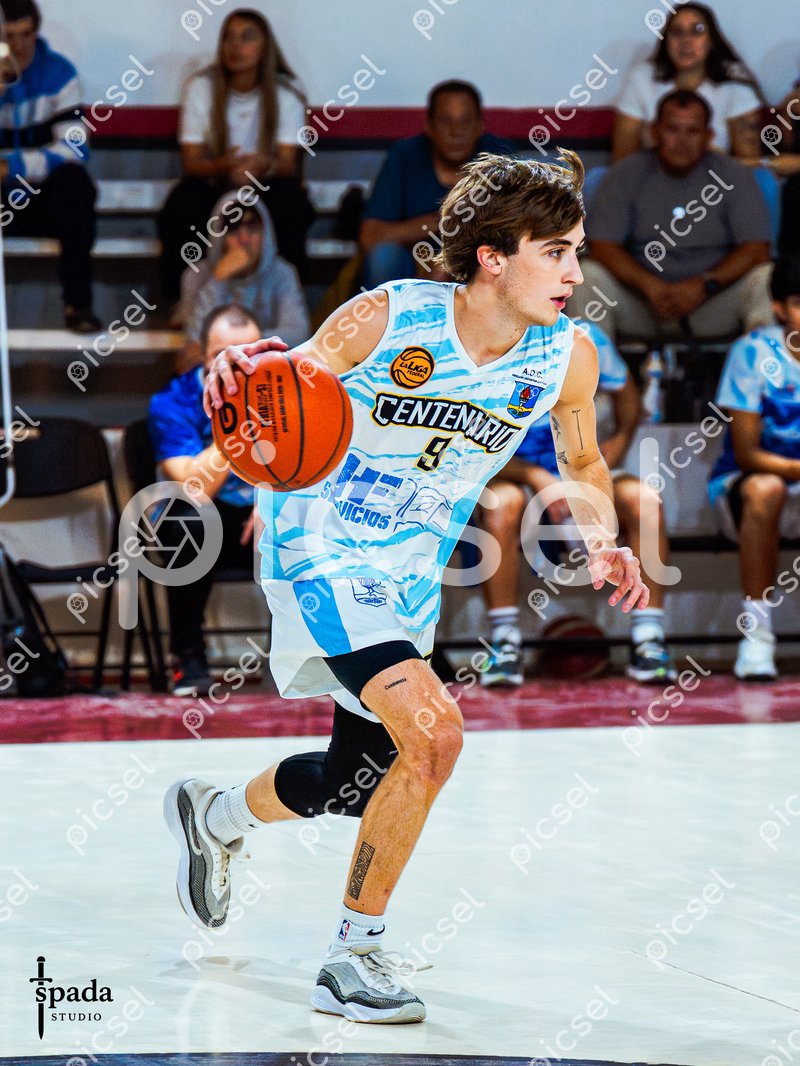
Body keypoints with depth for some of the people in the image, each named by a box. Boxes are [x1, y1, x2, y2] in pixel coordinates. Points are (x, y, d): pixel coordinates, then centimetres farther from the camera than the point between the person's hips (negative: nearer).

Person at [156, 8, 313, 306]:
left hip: (266, 188, 0)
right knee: (184, 202, -33)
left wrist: (265, 166, -39)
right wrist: (223, 166, -34)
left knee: (289, 202, -35)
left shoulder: (286, 91, -6)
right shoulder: (202, 87, -5)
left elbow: (288, 163, -13)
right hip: (213, 188, 0)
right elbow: (190, 161, -10)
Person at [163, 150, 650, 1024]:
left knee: (353, 785, 15)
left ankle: (215, 815, 49)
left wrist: (601, 541, -10)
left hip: (411, 576, 6)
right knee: (433, 731, -25)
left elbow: (583, 466, 10)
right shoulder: (385, 319, -21)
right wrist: (242, 371, -35)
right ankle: (354, 954, -8)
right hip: (318, 549, -6)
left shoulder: (567, 359, -8)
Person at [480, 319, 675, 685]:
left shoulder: (583, 338, -6)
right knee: (501, 503, -37)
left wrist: (606, 465, -7)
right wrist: (535, 476, -28)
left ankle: (648, 640, -24)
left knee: (643, 499, -27)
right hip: (515, 473, -2)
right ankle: (504, 643, -30)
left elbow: (627, 398, 9)